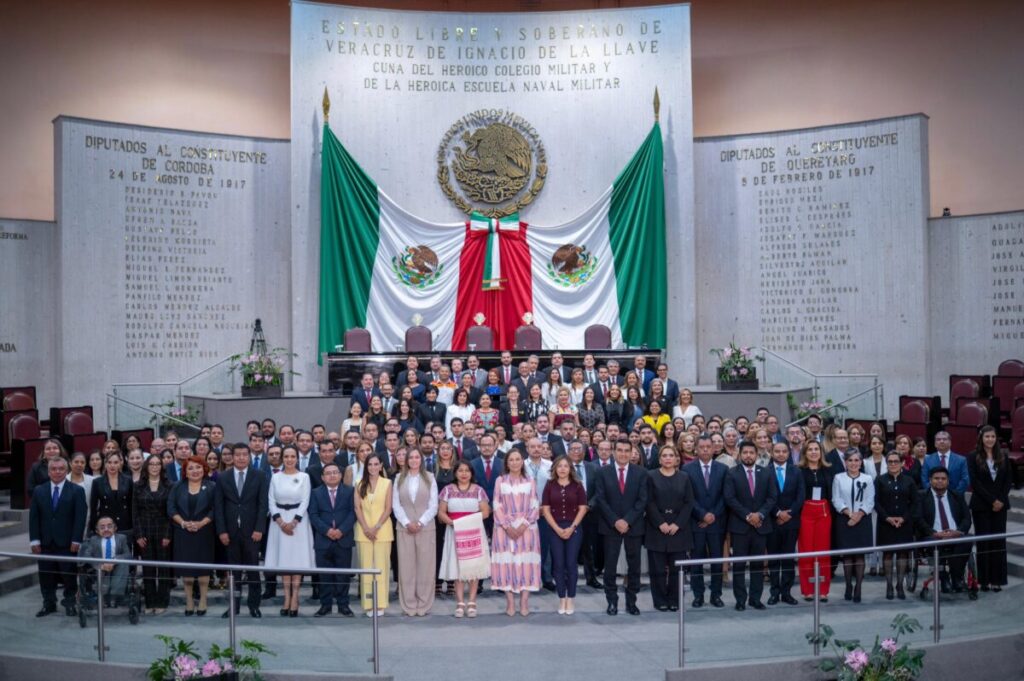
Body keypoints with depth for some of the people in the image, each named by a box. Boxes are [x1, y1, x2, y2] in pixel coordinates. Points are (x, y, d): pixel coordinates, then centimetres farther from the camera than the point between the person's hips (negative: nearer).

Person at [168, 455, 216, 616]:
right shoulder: (178, 486, 6)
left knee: (203, 566, 1)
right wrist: (183, 522, -13)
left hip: (203, 532, -1)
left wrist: (201, 523, -15)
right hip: (183, 533, 1)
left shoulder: (210, 487, 2)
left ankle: (203, 601, 10)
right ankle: (189, 601, 11)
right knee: (185, 567, 2)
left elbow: (214, 509, -3)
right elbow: (171, 508, 0)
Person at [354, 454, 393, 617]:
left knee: (381, 566, -3)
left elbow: (388, 508, -1)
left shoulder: (387, 483, 3)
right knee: (366, 566, 1)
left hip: (382, 530, -2)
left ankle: (380, 603, 2)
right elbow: (357, 508, 4)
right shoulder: (360, 484, 9)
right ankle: (368, 604, 4)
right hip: (363, 531, 2)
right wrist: (366, 528, -7)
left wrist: (376, 528, -9)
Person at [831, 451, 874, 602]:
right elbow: (836, 500, -2)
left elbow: (870, 501, 1)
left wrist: (859, 514, -13)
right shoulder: (838, 478, 4)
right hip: (844, 520, 0)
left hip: (862, 520, 0)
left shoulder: (868, 479, 6)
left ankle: (858, 588, 2)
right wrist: (849, 513, -15)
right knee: (847, 554, 2)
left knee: (860, 554, 0)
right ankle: (848, 586, 11)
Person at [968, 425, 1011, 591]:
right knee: (983, 541, 0)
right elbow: (975, 481, -7)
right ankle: (984, 579, 5)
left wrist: (1001, 500, -7)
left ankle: (997, 579, 6)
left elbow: (1009, 480, 6)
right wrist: (992, 500, -12)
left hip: (1000, 504, 3)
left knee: (999, 541, 2)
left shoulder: (1003, 457, 7)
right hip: (981, 505, -3)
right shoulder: (974, 457, -1)